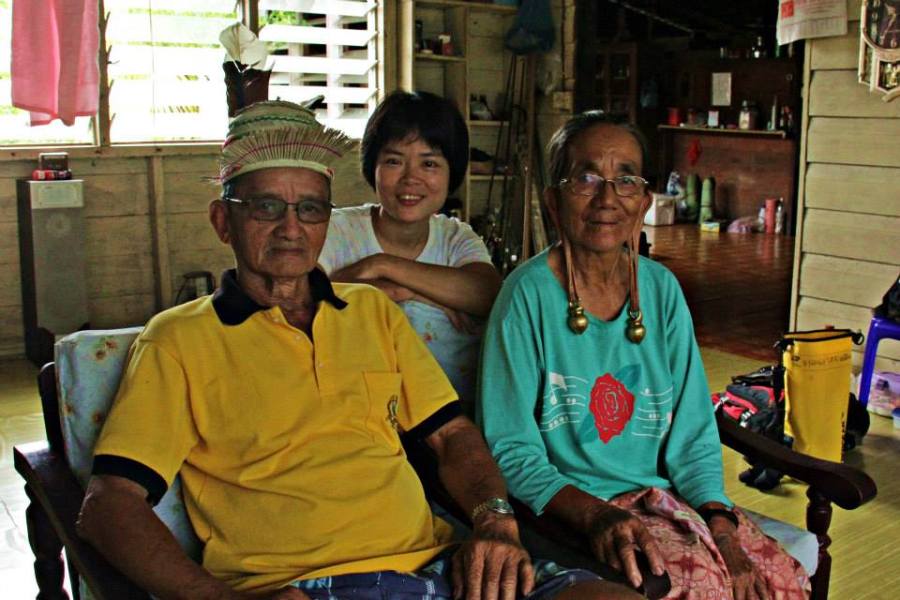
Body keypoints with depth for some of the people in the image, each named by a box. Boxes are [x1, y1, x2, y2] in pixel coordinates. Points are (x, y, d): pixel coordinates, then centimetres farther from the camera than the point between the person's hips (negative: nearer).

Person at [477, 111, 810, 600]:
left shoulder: (661, 290, 3)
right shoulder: (530, 294, -12)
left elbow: (692, 436, 5)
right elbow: (511, 451, -12)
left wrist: (719, 525, -10)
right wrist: (596, 516, -26)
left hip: (660, 494, 5)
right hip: (567, 503, -5)